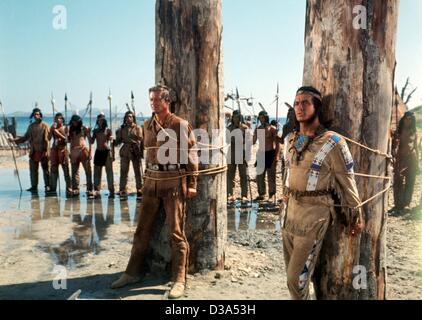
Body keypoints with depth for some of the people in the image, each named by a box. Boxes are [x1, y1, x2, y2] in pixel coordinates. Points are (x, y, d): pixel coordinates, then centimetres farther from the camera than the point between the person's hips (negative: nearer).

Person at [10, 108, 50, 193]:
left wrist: (46, 151, -17)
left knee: (45, 169, 2)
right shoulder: (31, 126, 11)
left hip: (43, 151, -4)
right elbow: (25, 137, 16)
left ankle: (47, 186, 9)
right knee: (33, 170, 7)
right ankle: (34, 187, 15)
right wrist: (14, 140, 7)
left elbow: (48, 138, -8)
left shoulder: (45, 126, -3)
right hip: (33, 152, 5)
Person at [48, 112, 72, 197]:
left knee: (65, 169, -5)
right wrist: (52, 129, -7)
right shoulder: (53, 128, 10)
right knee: (53, 169, 5)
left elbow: (66, 138, -9)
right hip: (54, 149, 4)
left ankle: (69, 189, -4)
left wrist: (58, 133, -15)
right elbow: (49, 138, 1)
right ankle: (53, 189, 11)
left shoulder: (65, 128, 2)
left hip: (63, 149, -4)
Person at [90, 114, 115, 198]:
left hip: (106, 152, -4)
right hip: (98, 152, 4)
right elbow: (92, 142, 6)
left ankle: (111, 191, -1)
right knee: (97, 172, 4)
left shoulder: (108, 130, 1)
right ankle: (97, 191, 9)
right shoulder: (95, 130, 10)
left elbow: (111, 141, -1)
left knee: (109, 172, -4)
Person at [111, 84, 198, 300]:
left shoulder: (181, 125, -5)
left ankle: (179, 280, 7)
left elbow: (191, 155, -5)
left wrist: (191, 184, -8)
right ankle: (133, 272, 23)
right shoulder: (148, 125, 11)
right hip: (151, 181, 6)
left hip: (174, 182, -5)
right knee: (143, 229, 10)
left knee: (176, 232, -1)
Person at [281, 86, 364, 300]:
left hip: (315, 212, -6)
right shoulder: (290, 140, 7)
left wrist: (355, 217, -1)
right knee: (291, 272, 17)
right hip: (290, 209, 7)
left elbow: (347, 182, -6)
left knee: (297, 278, -5)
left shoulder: (333, 142, -12)